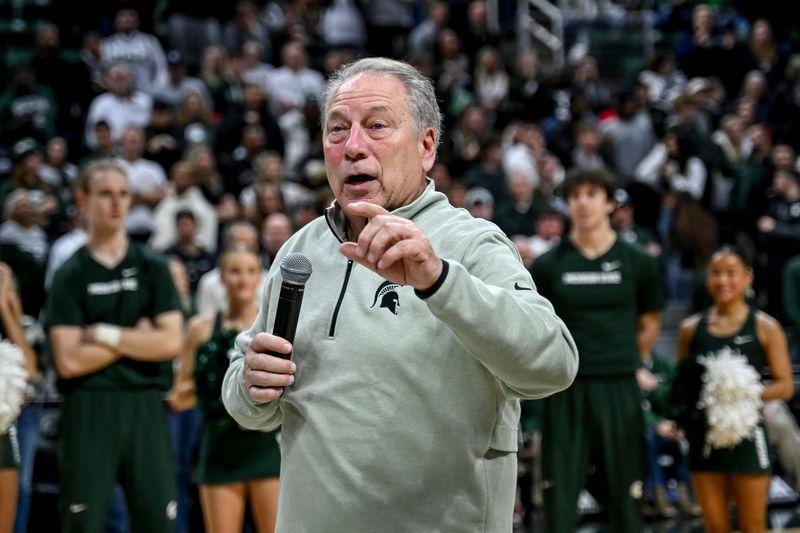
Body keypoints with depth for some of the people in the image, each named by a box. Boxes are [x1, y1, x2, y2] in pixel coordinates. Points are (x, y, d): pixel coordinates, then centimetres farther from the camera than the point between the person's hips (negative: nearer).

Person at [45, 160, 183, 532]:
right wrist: (136, 337, -3)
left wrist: (106, 335, -6)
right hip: (89, 408, -2)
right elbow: (68, 360, -7)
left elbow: (171, 342, -2)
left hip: (145, 407, 2)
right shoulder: (70, 275, 4)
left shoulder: (153, 268, 10)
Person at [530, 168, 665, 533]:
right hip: (566, 390, 0)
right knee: (559, 490, -2)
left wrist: (628, 364, 10)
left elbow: (649, 325, 12)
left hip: (620, 389, 0)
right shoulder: (549, 265, 2)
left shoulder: (637, 263, 3)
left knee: (625, 494, 5)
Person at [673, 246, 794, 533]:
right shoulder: (691, 328, 7)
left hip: (746, 435, -3)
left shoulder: (765, 327, -1)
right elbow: (680, 384, 15)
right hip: (704, 436, 3)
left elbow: (785, 386, -3)